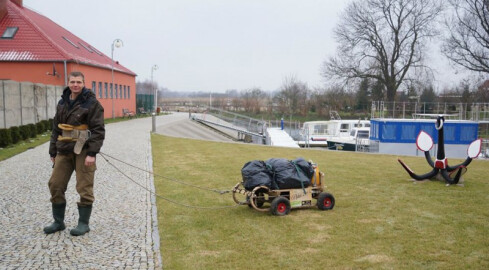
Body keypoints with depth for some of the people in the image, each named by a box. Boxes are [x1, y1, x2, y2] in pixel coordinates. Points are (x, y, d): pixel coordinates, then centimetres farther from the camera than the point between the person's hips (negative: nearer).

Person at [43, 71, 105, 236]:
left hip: (83, 150, -6)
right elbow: (56, 129, 18)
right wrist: (53, 152, 16)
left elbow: (98, 130, -12)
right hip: (64, 150, 6)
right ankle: (58, 222, 21)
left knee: (84, 188, -1)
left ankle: (83, 224, 12)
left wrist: (92, 153, -18)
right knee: (55, 185, 7)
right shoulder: (62, 103, 13)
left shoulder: (91, 103, -7)